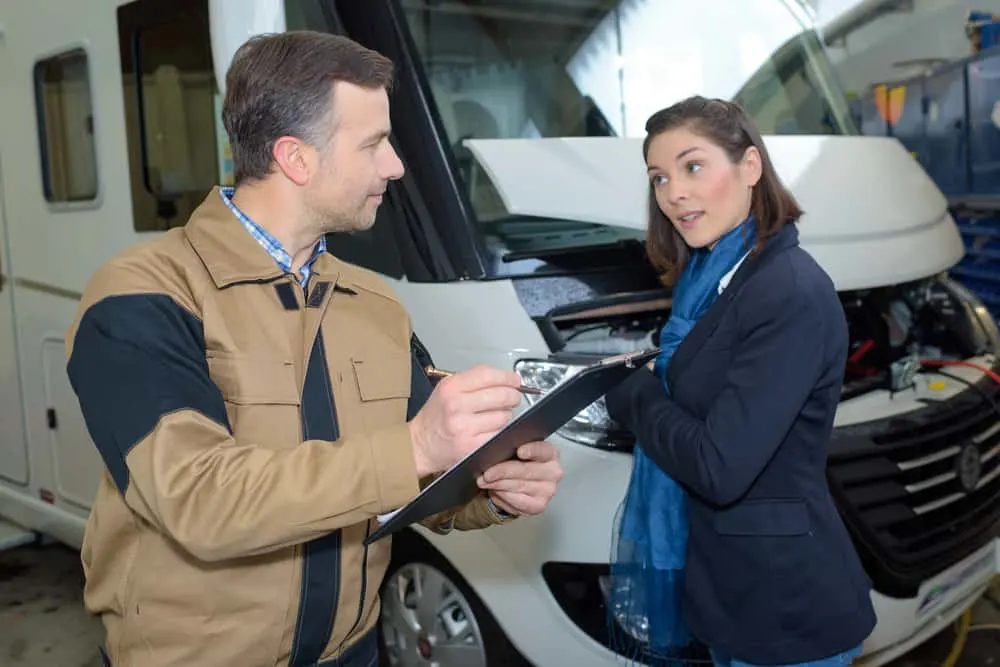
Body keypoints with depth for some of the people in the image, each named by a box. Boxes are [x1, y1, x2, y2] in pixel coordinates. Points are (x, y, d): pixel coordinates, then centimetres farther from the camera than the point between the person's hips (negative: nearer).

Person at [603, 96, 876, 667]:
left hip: (781, 607, -8)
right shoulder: (712, 276, 6)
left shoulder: (793, 294, -23)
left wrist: (629, 391, -13)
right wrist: (632, 383, -9)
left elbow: (719, 468, -25)